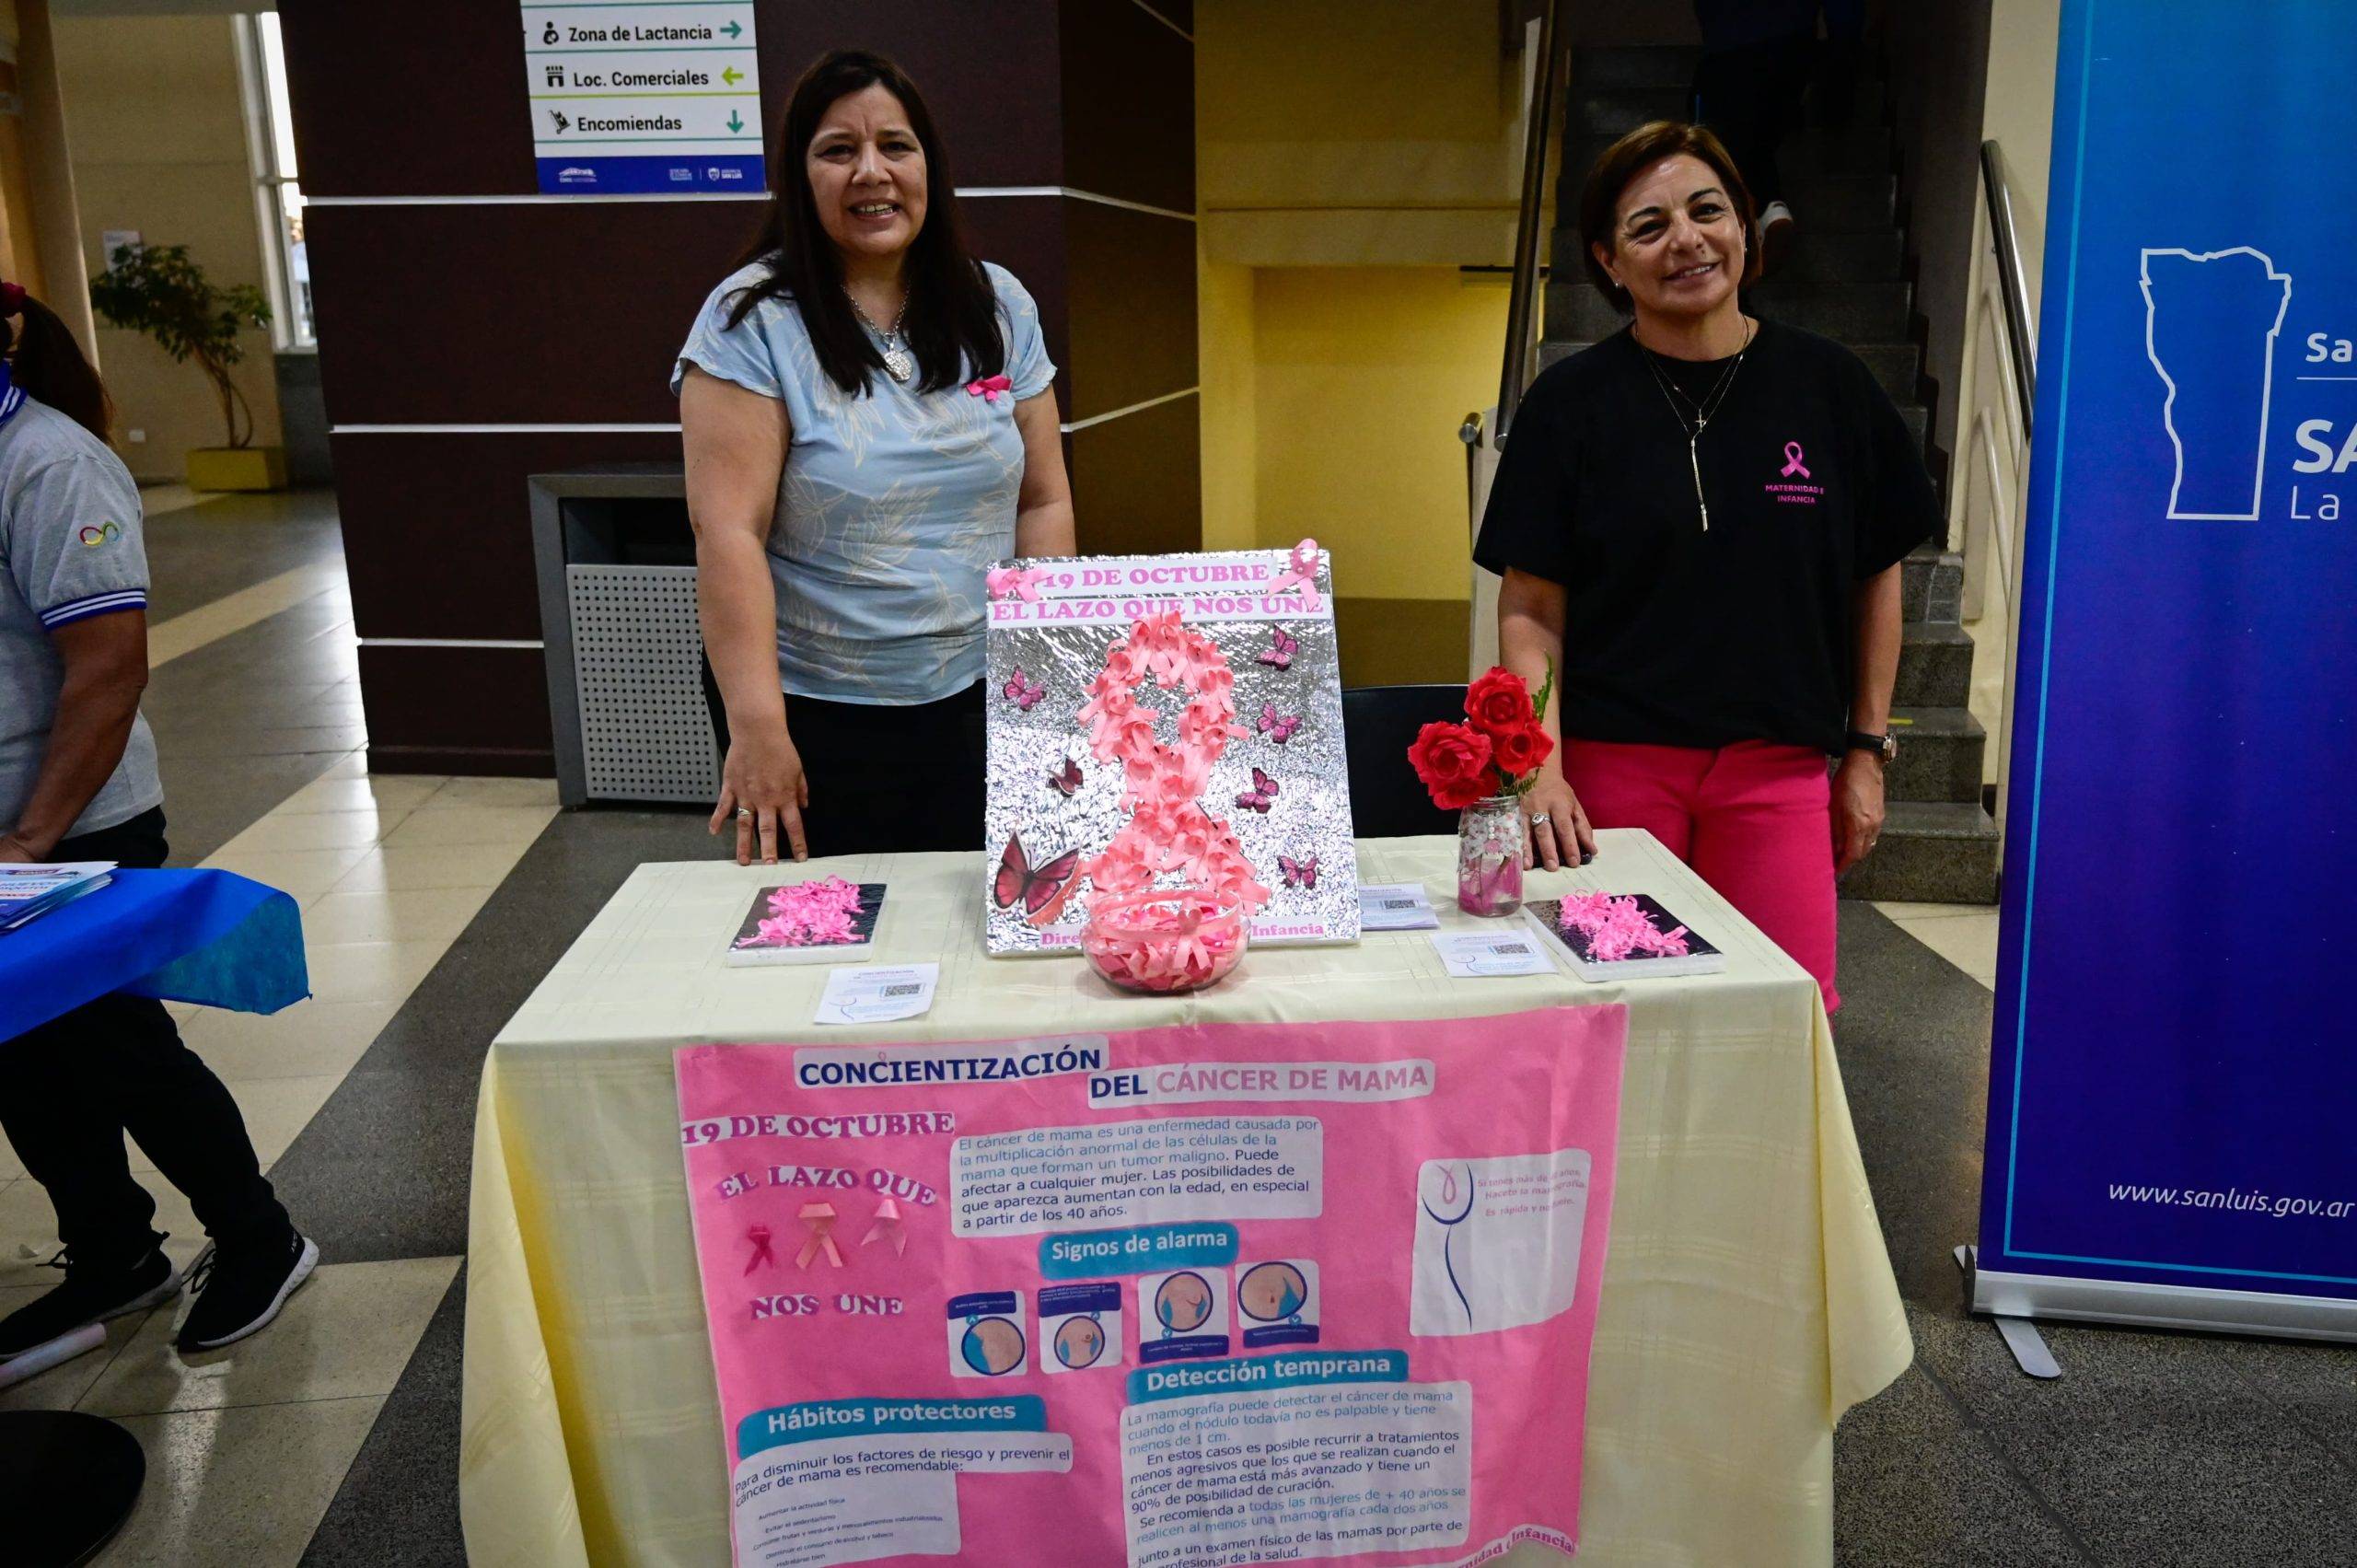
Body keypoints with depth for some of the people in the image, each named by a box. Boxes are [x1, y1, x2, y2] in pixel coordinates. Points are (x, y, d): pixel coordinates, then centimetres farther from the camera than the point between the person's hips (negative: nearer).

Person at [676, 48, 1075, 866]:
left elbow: (1043, 502, 6)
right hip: (817, 714, -3)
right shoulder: (753, 319, -9)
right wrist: (755, 724, -20)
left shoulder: (999, 307, 4)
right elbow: (728, 532, -15)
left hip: (979, 700, 4)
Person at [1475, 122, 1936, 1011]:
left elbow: (1877, 576, 12)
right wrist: (1541, 771, -14)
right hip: (1614, 769, -1)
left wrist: (1867, 750, 10)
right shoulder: (1572, 402, 0)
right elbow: (1532, 611, -2)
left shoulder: (1827, 386, 5)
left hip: (1777, 769, 2)